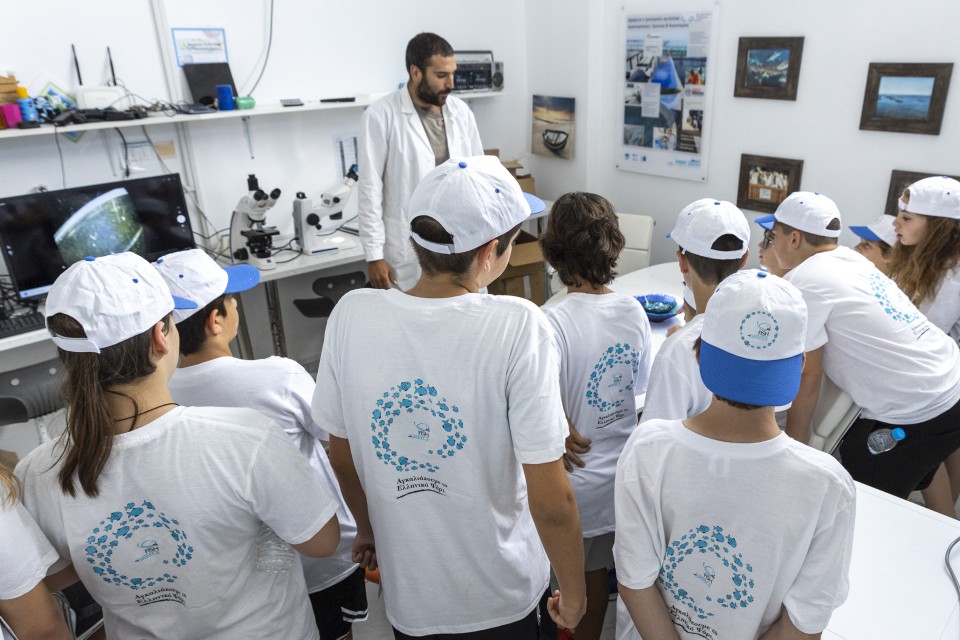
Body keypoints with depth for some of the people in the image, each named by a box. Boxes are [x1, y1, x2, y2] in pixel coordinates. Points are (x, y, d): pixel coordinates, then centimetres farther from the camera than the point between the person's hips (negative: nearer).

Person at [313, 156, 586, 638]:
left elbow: (343, 457, -2)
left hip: (409, 594, 3)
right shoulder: (517, 327, -26)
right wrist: (573, 595, -4)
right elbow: (551, 502, -22)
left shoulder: (352, 315, -16)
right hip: (503, 599, -2)